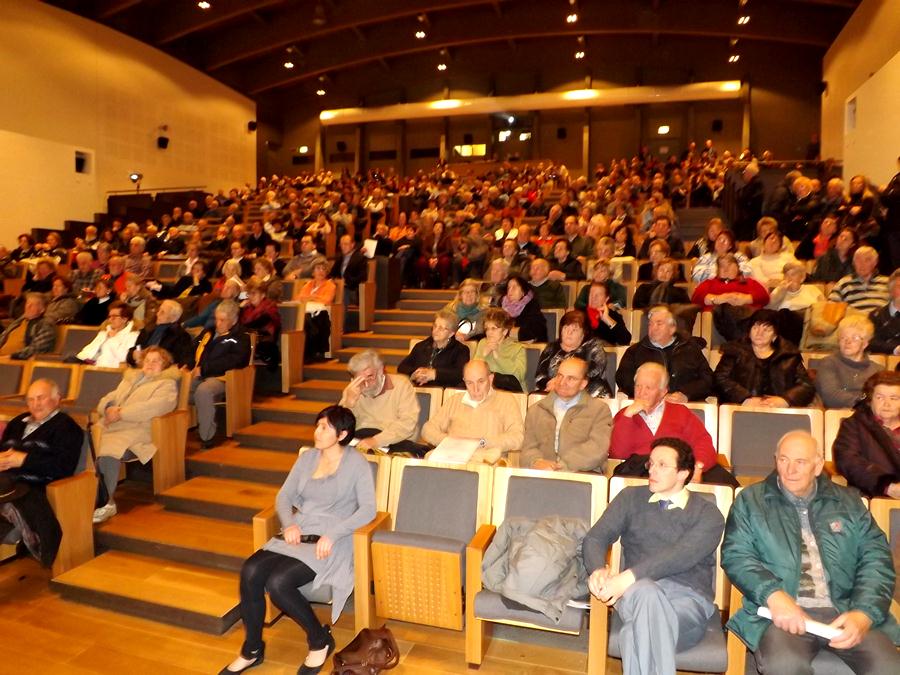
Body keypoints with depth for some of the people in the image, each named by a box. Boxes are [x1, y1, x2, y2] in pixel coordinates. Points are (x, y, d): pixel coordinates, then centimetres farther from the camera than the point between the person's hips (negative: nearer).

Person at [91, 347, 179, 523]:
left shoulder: (166, 384, 11)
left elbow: (155, 407, -8)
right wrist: (109, 408, 1)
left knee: (108, 454, -32)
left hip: (135, 431, -6)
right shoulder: (129, 379, 33)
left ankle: (107, 503, -17)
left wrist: (121, 414, -12)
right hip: (109, 428, 6)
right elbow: (106, 399, 26)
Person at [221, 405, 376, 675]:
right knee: (250, 571, -19)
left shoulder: (356, 463, -6)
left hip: (331, 541, -5)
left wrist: (332, 534, -22)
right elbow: (284, 495, 11)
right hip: (298, 534, 6)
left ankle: (320, 640, -1)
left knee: (278, 582, -26)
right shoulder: (307, 457, 11)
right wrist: (289, 524, -8)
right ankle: (252, 649, 1)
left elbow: (368, 509, -13)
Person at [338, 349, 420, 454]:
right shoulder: (353, 391, 8)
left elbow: (408, 423, -15)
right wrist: (349, 402, -17)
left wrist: (377, 440, -27)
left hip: (397, 443, -1)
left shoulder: (401, 384, -3)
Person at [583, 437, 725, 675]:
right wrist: (598, 570, -16)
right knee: (646, 592, -37)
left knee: (638, 633, -36)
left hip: (688, 598, -2)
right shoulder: (631, 498, 15)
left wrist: (629, 576, -26)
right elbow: (595, 538, 8)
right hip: (637, 592, 2)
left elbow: (680, 556, -12)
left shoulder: (708, 514, 7)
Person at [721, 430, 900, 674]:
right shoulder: (751, 500, 9)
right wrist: (773, 595, -17)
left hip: (846, 612, 3)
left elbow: (876, 557, 8)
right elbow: (735, 555, 1)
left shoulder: (849, 502, 17)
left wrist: (863, 613, -9)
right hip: (786, 612, -3)